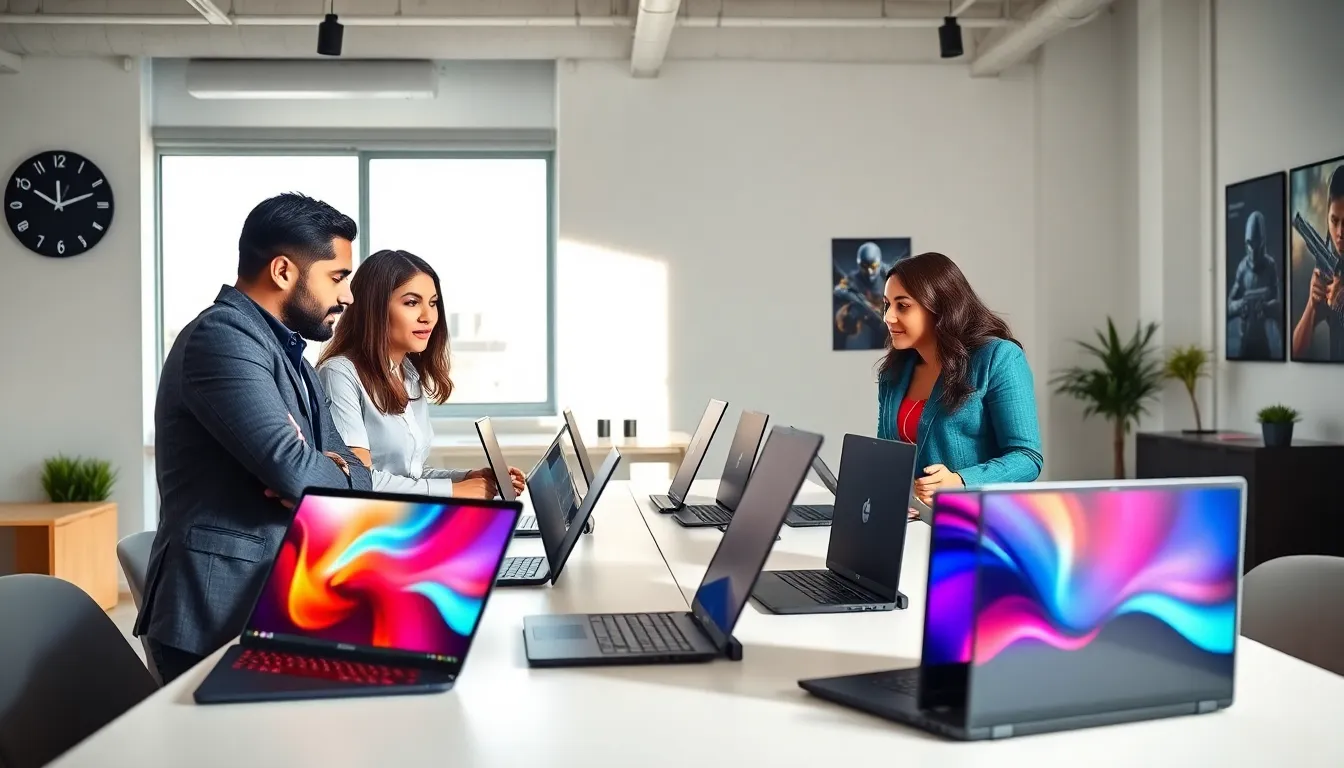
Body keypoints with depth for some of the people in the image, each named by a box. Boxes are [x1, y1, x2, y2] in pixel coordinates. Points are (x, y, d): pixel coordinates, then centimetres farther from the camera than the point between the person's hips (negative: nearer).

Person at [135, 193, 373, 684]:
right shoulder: (223, 336, -14)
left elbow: (353, 471, 15)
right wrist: (339, 473, -2)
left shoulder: (290, 354, 18)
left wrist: (329, 471, -9)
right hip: (220, 620, -9)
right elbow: (292, 467, -24)